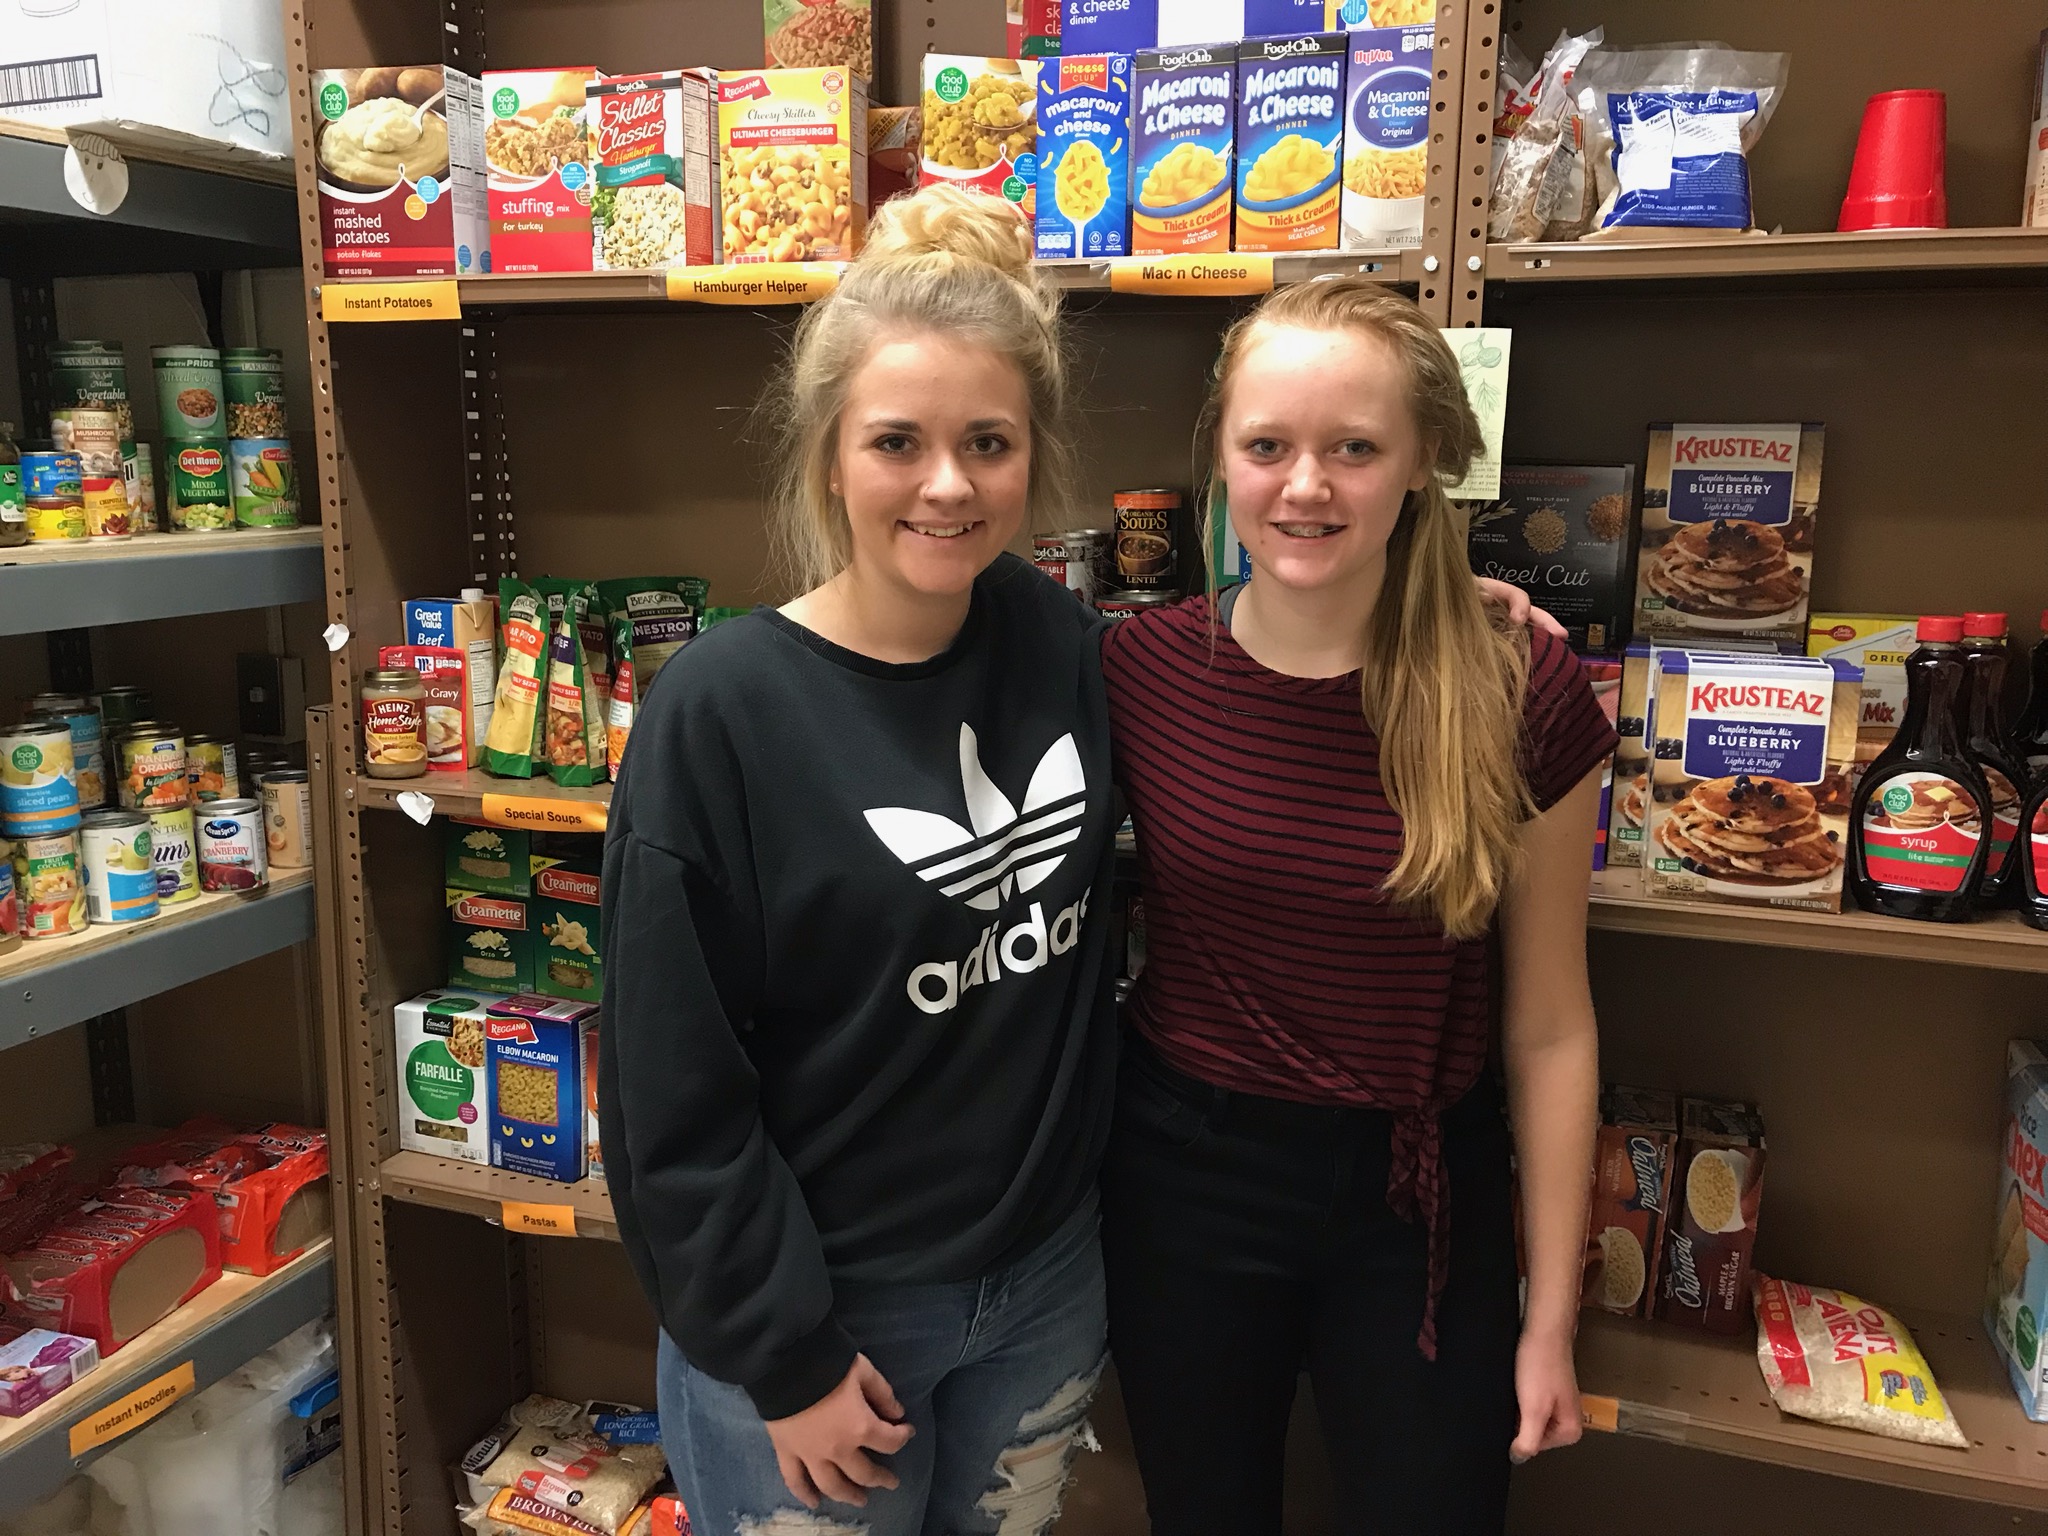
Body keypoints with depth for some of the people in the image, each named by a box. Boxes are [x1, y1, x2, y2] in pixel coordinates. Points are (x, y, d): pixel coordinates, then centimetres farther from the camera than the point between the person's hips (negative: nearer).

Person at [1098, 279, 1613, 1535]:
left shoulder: (1523, 692, -15)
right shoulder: (1141, 669, -12)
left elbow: (1549, 1024, -6)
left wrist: (1553, 1313, 0)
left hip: (1420, 1199, -1)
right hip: (1183, 1181, 2)